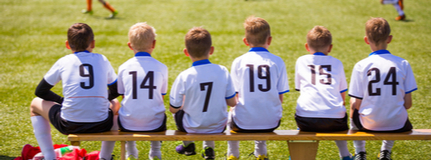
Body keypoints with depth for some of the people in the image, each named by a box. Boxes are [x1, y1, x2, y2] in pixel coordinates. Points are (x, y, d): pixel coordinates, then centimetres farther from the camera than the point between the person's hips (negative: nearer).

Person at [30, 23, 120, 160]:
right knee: (115, 103, 37)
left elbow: (40, 92, 16)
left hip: (69, 126, -1)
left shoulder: (63, 62, 6)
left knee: (35, 104, 26)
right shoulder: (102, 60, 10)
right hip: (101, 126, 2)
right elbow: (115, 91, 23)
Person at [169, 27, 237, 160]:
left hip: (191, 128, -2)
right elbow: (232, 103, -5)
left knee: (178, 112, 30)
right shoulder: (222, 71, -13)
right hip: (218, 128, 2)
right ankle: (209, 148, 40)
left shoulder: (184, 77, -20)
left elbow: (173, 108, -10)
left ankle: (188, 145, 45)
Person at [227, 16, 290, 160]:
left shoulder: (238, 62, -5)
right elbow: (280, 98, -1)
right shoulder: (277, 62, -4)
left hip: (243, 123, -1)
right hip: (271, 123, 1)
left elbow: (236, 97, 0)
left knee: (232, 111, 34)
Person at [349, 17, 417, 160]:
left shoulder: (361, 66, -11)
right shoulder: (403, 64, -7)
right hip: (397, 125, 2)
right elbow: (408, 103, -5)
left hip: (369, 124, -1)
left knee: (354, 113, 34)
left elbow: (355, 104, -9)